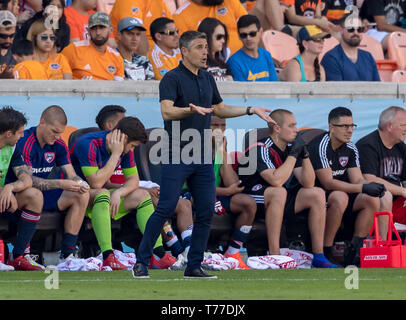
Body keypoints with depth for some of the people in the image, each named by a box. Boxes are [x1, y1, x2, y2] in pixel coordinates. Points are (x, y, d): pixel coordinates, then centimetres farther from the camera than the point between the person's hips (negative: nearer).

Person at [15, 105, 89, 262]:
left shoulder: (58, 145, 3)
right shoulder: (24, 142, -20)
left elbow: (71, 175, 2)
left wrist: (79, 184, -24)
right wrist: (60, 184, -35)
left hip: (44, 192, 7)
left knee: (82, 195, -11)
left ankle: (67, 253, -17)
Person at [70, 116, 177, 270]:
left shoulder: (125, 149, -1)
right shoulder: (89, 144, -26)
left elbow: (133, 180, 1)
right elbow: (96, 183, -31)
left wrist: (118, 192, -21)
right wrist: (115, 154, -27)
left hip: (100, 194, 8)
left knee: (142, 196, -4)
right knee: (102, 194, -38)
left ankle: (158, 254, -14)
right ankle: (108, 257, -44)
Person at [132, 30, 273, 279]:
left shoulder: (207, 79, 15)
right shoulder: (172, 78, -8)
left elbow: (220, 109, 27)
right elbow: (167, 111, -21)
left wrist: (251, 110, 18)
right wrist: (192, 110, -38)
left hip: (203, 157, 7)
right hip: (177, 156, -7)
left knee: (206, 212, 2)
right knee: (166, 208, -10)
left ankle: (194, 266, 10)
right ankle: (141, 262, -2)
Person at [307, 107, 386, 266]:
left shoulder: (351, 149, 5)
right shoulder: (320, 146, -20)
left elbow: (357, 179, 0)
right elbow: (328, 182, -26)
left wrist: (372, 187, -25)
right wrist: (362, 188, -33)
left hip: (339, 195, 7)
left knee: (372, 200, -14)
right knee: (340, 197, -37)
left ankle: (354, 252, -9)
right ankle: (325, 252, -27)